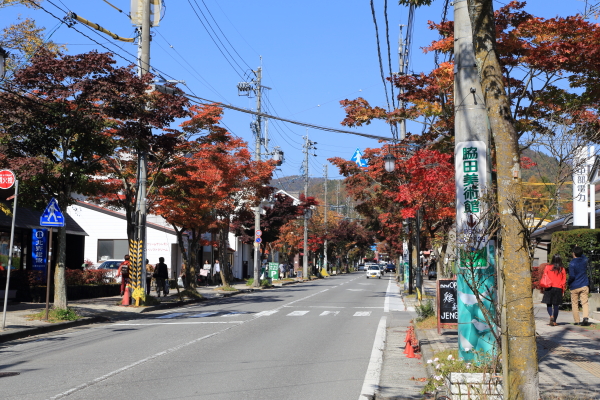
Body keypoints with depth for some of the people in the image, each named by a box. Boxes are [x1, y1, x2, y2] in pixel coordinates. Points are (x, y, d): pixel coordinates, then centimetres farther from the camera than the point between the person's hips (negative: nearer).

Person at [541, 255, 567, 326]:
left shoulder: (547, 267, 0)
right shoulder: (562, 269, 3)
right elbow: (564, 280, 6)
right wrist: (563, 290, 13)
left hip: (549, 288, -1)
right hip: (558, 288, 1)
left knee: (549, 304, 7)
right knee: (556, 305, 6)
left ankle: (551, 316, -18)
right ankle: (554, 321, 7)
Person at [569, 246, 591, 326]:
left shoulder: (572, 263, -13)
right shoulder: (585, 260, 2)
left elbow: (572, 276, -17)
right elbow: (583, 256, 29)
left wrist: (569, 283, 0)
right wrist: (578, 249, 30)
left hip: (574, 287, -3)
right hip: (584, 286, 3)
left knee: (575, 304, 7)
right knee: (585, 303, 1)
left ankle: (576, 321, 8)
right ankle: (585, 317, -20)